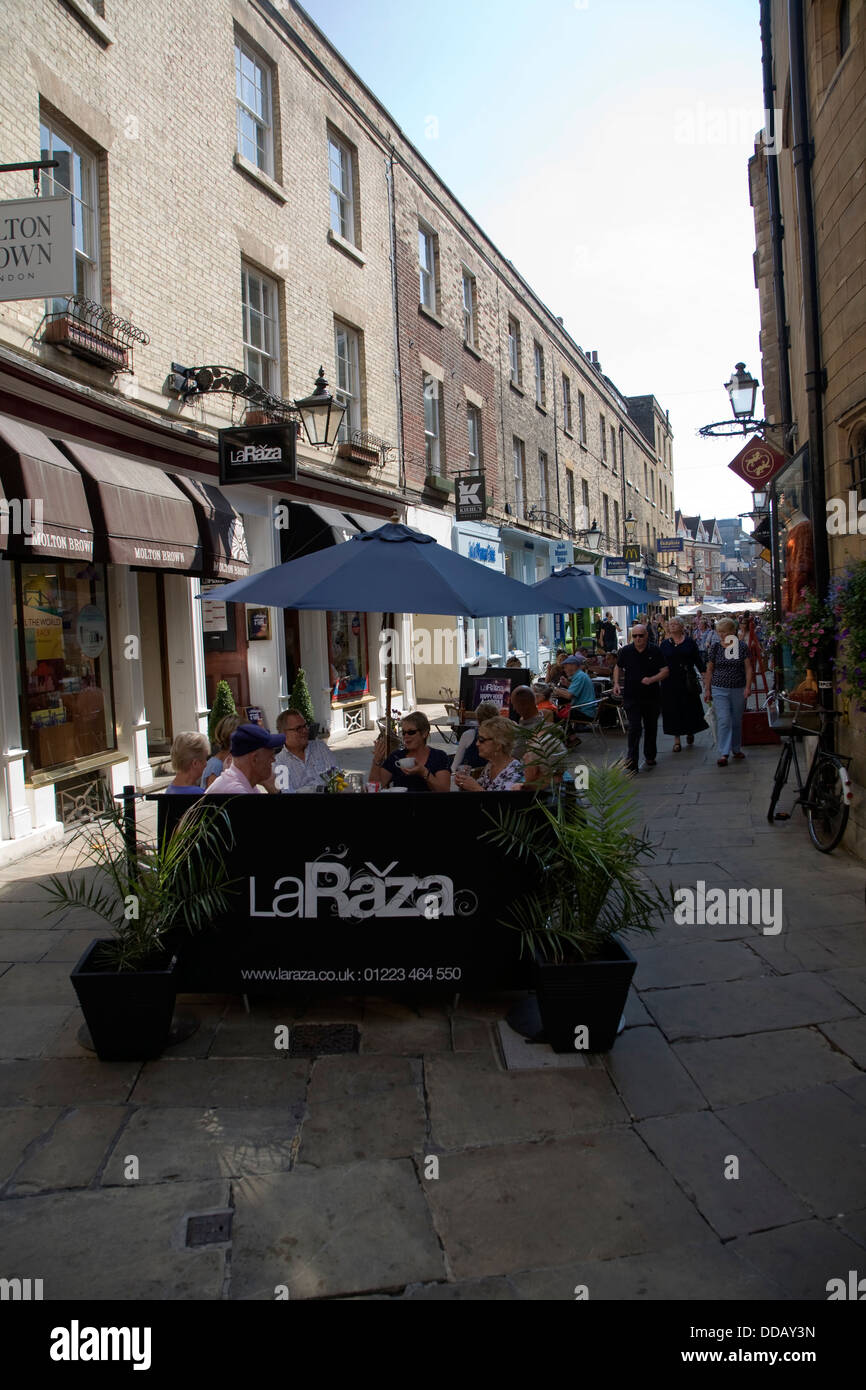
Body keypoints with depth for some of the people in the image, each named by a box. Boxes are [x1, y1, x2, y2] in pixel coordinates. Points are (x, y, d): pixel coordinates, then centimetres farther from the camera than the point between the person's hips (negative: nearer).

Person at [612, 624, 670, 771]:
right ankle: (632, 762, -13)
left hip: (652, 697, 1)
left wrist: (652, 679, -20)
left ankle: (650, 757, 32)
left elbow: (665, 671, -3)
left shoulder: (655, 652, -2)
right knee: (634, 728, -11)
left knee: (651, 727, 14)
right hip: (631, 697, -1)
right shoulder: (625, 651, 1)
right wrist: (616, 683, 0)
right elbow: (618, 667, 16)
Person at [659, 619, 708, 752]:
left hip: (687, 681, 0)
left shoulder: (690, 642, 3)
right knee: (673, 709, 1)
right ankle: (677, 739, 7)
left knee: (690, 708, 6)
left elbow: (698, 660, 4)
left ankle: (690, 732, 32)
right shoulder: (665, 644, 5)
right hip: (670, 682, 0)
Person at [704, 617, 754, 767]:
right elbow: (709, 670, 6)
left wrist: (748, 687, -10)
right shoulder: (714, 648, 1)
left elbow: (748, 668, 0)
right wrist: (707, 689, 4)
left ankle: (736, 749, 27)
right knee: (723, 720, -11)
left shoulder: (741, 647, -1)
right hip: (720, 689, -1)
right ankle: (723, 753, -10)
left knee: (737, 720, 11)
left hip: (738, 689, 1)